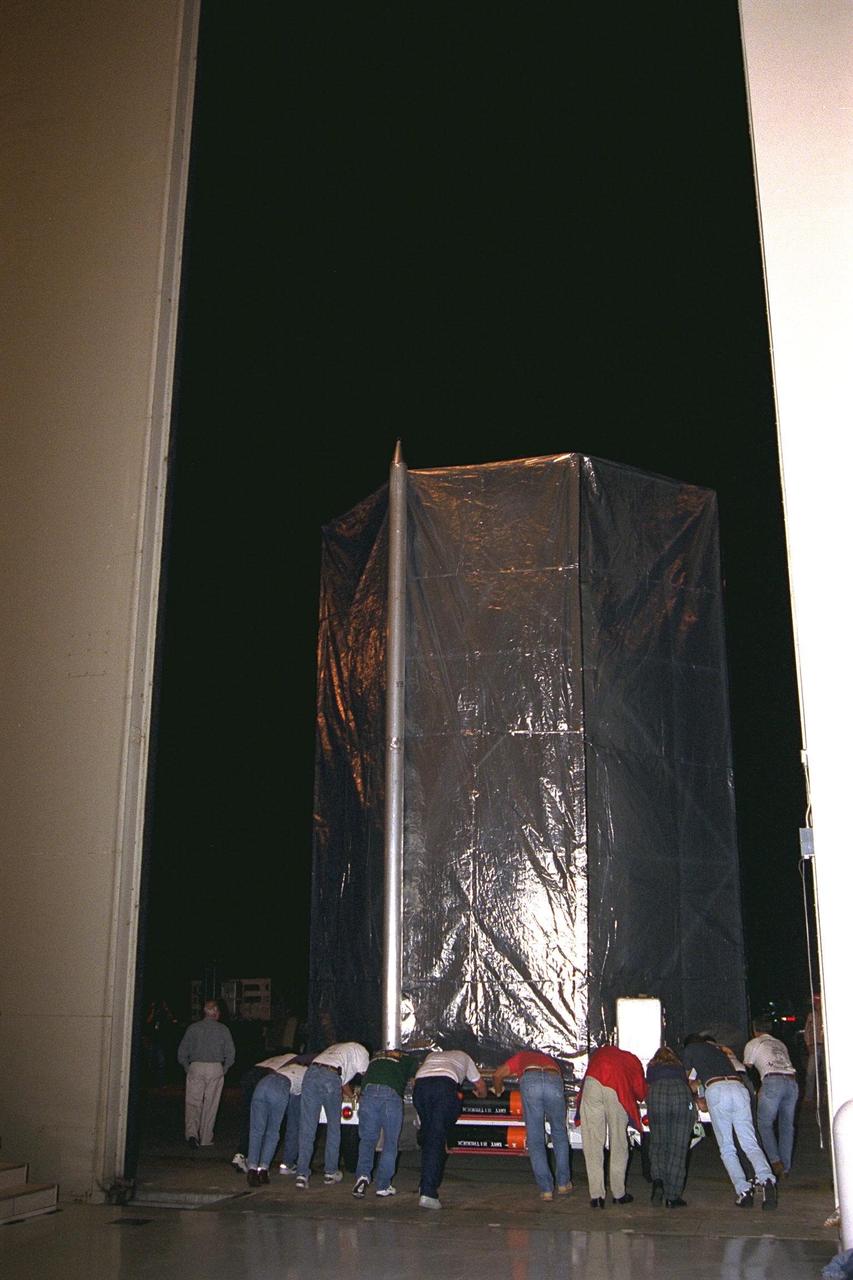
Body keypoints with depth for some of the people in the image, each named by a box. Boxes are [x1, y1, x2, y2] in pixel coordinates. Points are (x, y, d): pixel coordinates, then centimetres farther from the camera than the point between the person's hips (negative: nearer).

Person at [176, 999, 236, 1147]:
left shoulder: (193, 1028, 4)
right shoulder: (223, 1030, 3)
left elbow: (182, 1053, 4)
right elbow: (231, 1054, 1)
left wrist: (187, 1068, 12)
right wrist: (223, 1070, 12)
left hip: (196, 1068, 0)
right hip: (216, 1068, 0)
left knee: (192, 1103, 2)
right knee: (210, 1105, 10)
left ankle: (191, 1133, -19)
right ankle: (205, 1139, 15)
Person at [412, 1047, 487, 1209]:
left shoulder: (432, 1055, 43)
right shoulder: (462, 1057, 39)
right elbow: (480, 1084, 47)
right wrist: (481, 1094, 70)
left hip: (420, 1085, 3)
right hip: (445, 1085, -3)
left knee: (427, 1136, 18)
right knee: (437, 1139, -5)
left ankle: (427, 1185, 19)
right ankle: (428, 1192, -14)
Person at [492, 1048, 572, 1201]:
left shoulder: (522, 1056, 40)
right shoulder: (551, 1061, 44)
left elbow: (497, 1075, 32)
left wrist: (498, 1092, 51)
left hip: (530, 1082, -2)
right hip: (554, 1082, 2)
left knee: (535, 1140, 8)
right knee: (559, 1135, 22)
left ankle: (546, 1189, 7)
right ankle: (563, 1184, 25)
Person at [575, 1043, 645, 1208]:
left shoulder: (602, 1052, 38)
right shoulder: (633, 1060, 31)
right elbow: (641, 1093, 23)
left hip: (592, 1083, 1)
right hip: (617, 1090, -1)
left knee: (593, 1142, 8)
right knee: (618, 1142, 16)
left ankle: (596, 1196, 7)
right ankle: (619, 1194, 23)